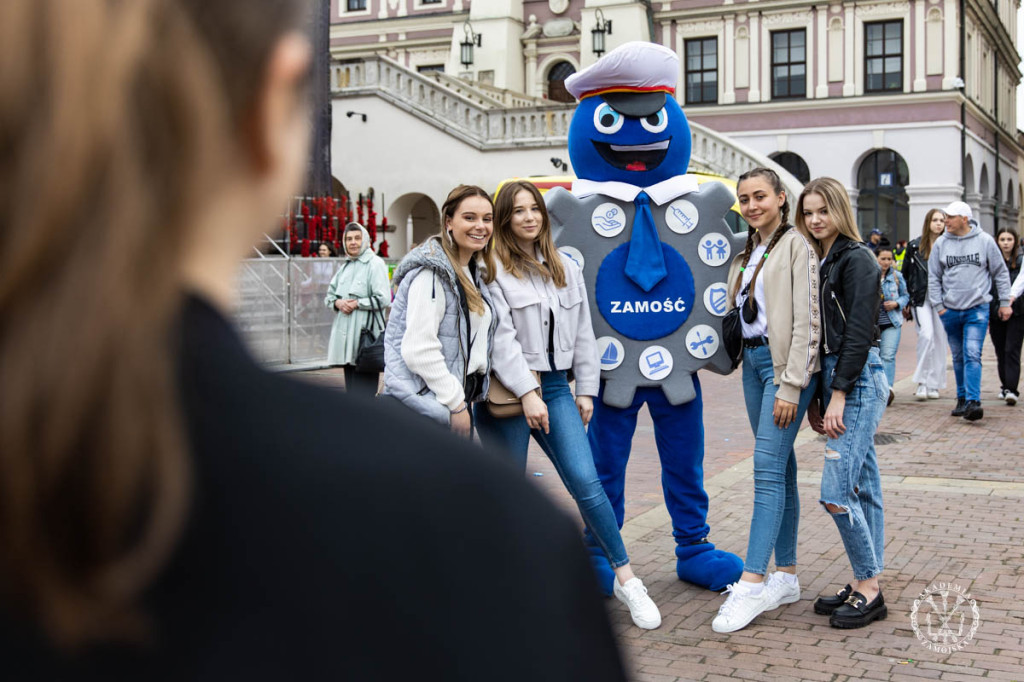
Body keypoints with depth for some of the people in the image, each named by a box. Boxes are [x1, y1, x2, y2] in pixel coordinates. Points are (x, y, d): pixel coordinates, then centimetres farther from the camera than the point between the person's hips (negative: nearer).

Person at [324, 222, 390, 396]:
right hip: (345, 333, 8)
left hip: (366, 333, -8)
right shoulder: (345, 266, 17)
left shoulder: (375, 263, -6)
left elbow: (383, 299, -14)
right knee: (351, 385, 14)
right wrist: (338, 303, 0)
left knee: (364, 388, -7)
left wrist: (357, 303, -11)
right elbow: (329, 295, 21)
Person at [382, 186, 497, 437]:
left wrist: (464, 401, 13)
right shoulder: (430, 273, -14)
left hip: (458, 400, 9)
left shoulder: (475, 272, 15)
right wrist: (456, 403, -16)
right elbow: (419, 350, -20)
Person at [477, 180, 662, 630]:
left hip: (555, 388, 4)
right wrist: (527, 393, -19)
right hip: (507, 391, -4)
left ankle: (626, 579, 3)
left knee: (586, 482, -6)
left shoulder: (566, 268, 14)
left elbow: (582, 333, 16)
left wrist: (586, 390, 11)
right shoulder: (494, 269, -5)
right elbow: (500, 337, -14)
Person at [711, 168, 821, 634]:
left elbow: (807, 322, -14)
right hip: (754, 360, 8)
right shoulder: (748, 252, 16)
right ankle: (786, 577, 16)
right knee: (780, 469, 10)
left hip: (786, 364, -8)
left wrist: (790, 387, -18)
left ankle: (752, 585, -11)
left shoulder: (795, 246, -9)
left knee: (768, 469, -11)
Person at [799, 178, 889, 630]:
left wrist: (838, 394, -18)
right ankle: (864, 584, 18)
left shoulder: (857, 259, -10)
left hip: (859, 380, -9)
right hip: (834, 379, 9)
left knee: (836, 490, -11)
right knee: (863, 487, 12)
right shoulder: (821, 263, 15)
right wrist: (815, 398, 14)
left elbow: (859, 332, -16)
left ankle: (869, 590, -1)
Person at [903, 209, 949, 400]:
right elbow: (906, 274, 10)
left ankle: (933, 384, 13)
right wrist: (910, 296, 5)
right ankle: (922, 381, -8)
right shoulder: (914, 246, 5)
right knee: (926, 334, -18)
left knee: (940, 339, 3)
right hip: (921, 298, -2)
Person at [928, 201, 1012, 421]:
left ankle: (973, 401, -17)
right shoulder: (941, 243, 3)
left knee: (972, 354, -14)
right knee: (958, 357, 11)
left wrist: (1005, 302, 5)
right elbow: (933, 277, 8)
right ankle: (962, 398, 23)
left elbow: (1001, 273, 6)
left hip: (977, 309, -3)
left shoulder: (985, 240, -1)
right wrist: (938, 305, 1)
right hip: (950, 310, 3)